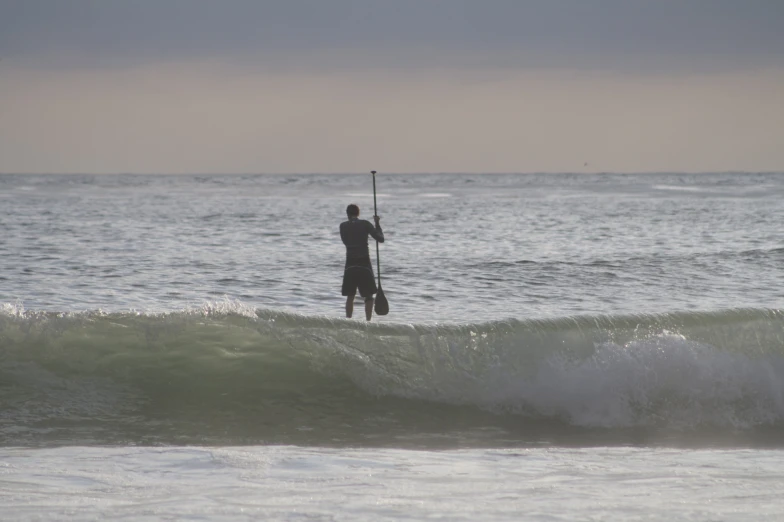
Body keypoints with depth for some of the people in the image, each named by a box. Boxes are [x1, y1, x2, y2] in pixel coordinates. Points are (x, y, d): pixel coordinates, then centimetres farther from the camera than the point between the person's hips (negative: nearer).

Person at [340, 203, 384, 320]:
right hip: (364, 263, -2)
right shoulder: (365, 224, -3)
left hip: (350, 264, 2)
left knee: (350, 296, 10)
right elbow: (380, 239, -1)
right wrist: (377, 223, 11)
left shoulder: (343, 226, 3)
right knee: (369, 296, 5)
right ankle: (368, 321, -5)